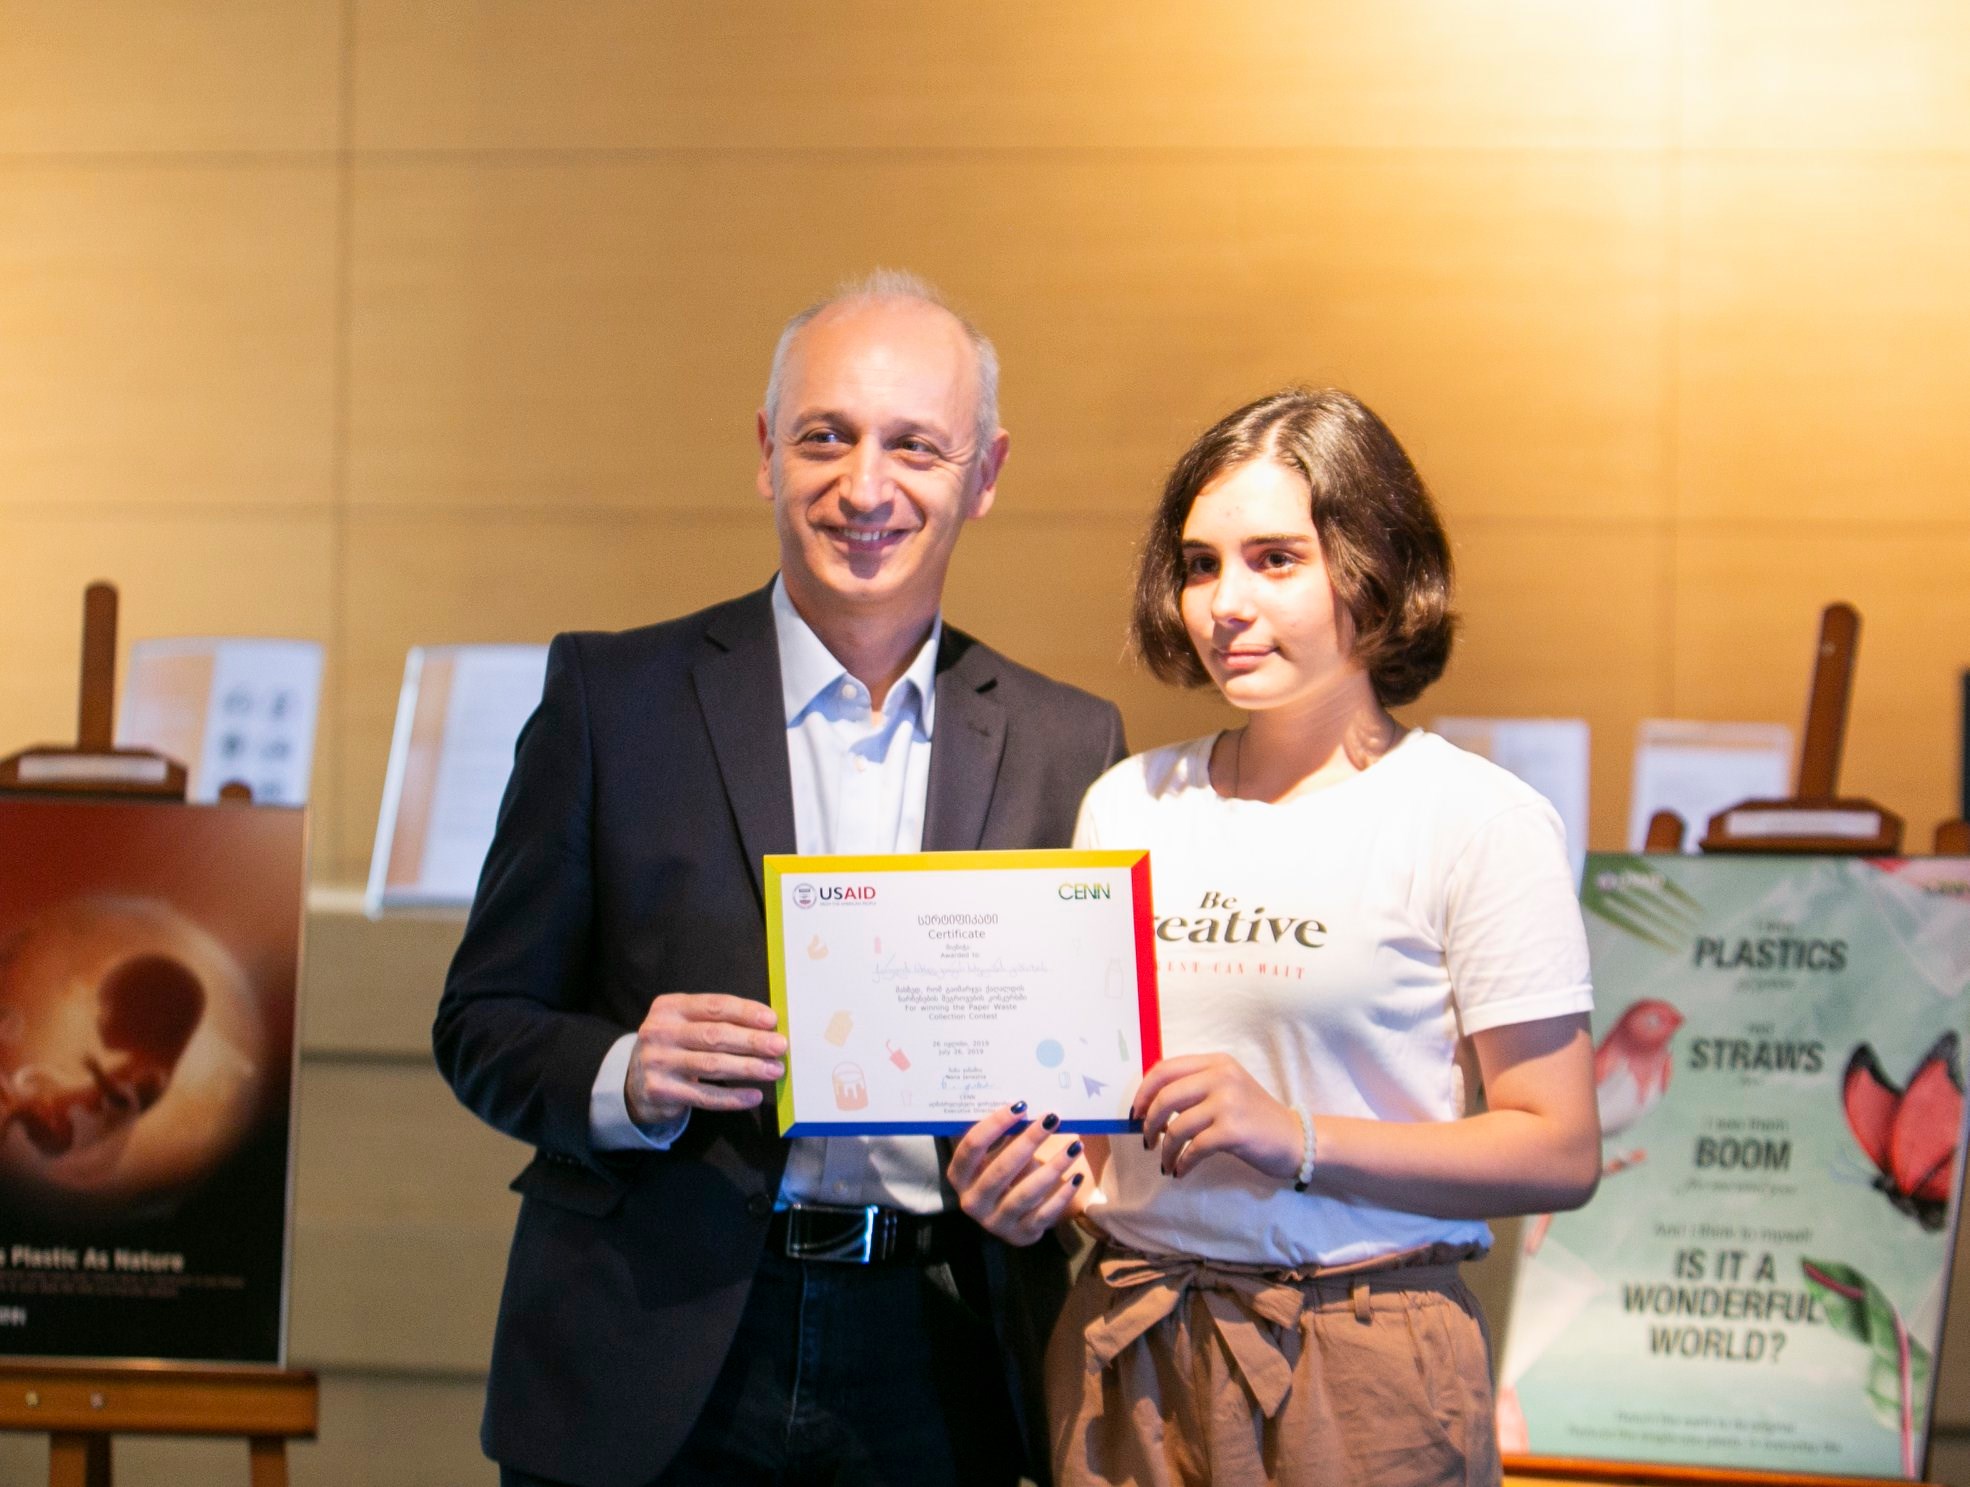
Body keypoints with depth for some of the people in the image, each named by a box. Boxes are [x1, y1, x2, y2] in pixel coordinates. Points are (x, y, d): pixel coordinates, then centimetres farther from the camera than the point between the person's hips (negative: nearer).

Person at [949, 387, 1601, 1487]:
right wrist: (1029, 1183, -5)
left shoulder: (1479, 821, -7)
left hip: (1364, 1369, -4)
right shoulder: (1126, 805, 10)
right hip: (1126, 1356, 5)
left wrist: (1299, 1139, -19)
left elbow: (1561, 1153, -10)